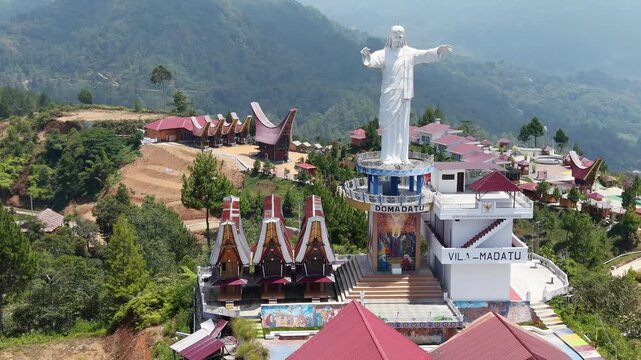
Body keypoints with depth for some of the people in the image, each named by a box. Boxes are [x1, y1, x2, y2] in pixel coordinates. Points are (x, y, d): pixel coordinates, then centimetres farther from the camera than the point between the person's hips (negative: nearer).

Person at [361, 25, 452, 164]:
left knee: (402, 125, 7)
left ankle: (401, 156, 14)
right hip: (389, 94, -3)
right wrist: (366, 55, -39)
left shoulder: (409, 52, 7)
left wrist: (439, 50, -17)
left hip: (404, 94, 3)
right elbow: (373, 60, -17)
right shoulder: (384, 53, -1)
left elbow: (425, 54, -2)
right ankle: (388, 157, 3)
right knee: (389, 125, -2)